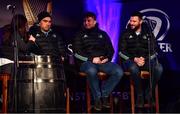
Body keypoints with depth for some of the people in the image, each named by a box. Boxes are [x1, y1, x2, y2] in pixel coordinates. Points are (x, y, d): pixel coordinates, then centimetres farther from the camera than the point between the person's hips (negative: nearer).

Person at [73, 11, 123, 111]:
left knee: (119, 71, -26)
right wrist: (91, 59, -12)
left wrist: (107, 58, -5)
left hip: (103, 61, 3)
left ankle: (104, 95, -12)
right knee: (92, 71, -40)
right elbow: (77, 53, 2)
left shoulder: (102, 34, 22)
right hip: (87, 62, -3)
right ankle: (97, 98, -21)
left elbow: (110, 50, 18)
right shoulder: (80, 35, 14)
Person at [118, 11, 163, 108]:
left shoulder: (148, 34, 10)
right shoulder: (126, 34, 7)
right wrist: (134, 59, -15)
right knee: (134, 68, -39)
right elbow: (121, 51, 0)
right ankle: (139, 95, -20)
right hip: (130, 60, -1)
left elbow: (154, 50, 5)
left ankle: (149, 93, -12)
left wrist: (145, 59, -14)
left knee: (159, 68, -30)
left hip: (146, 60, 2)